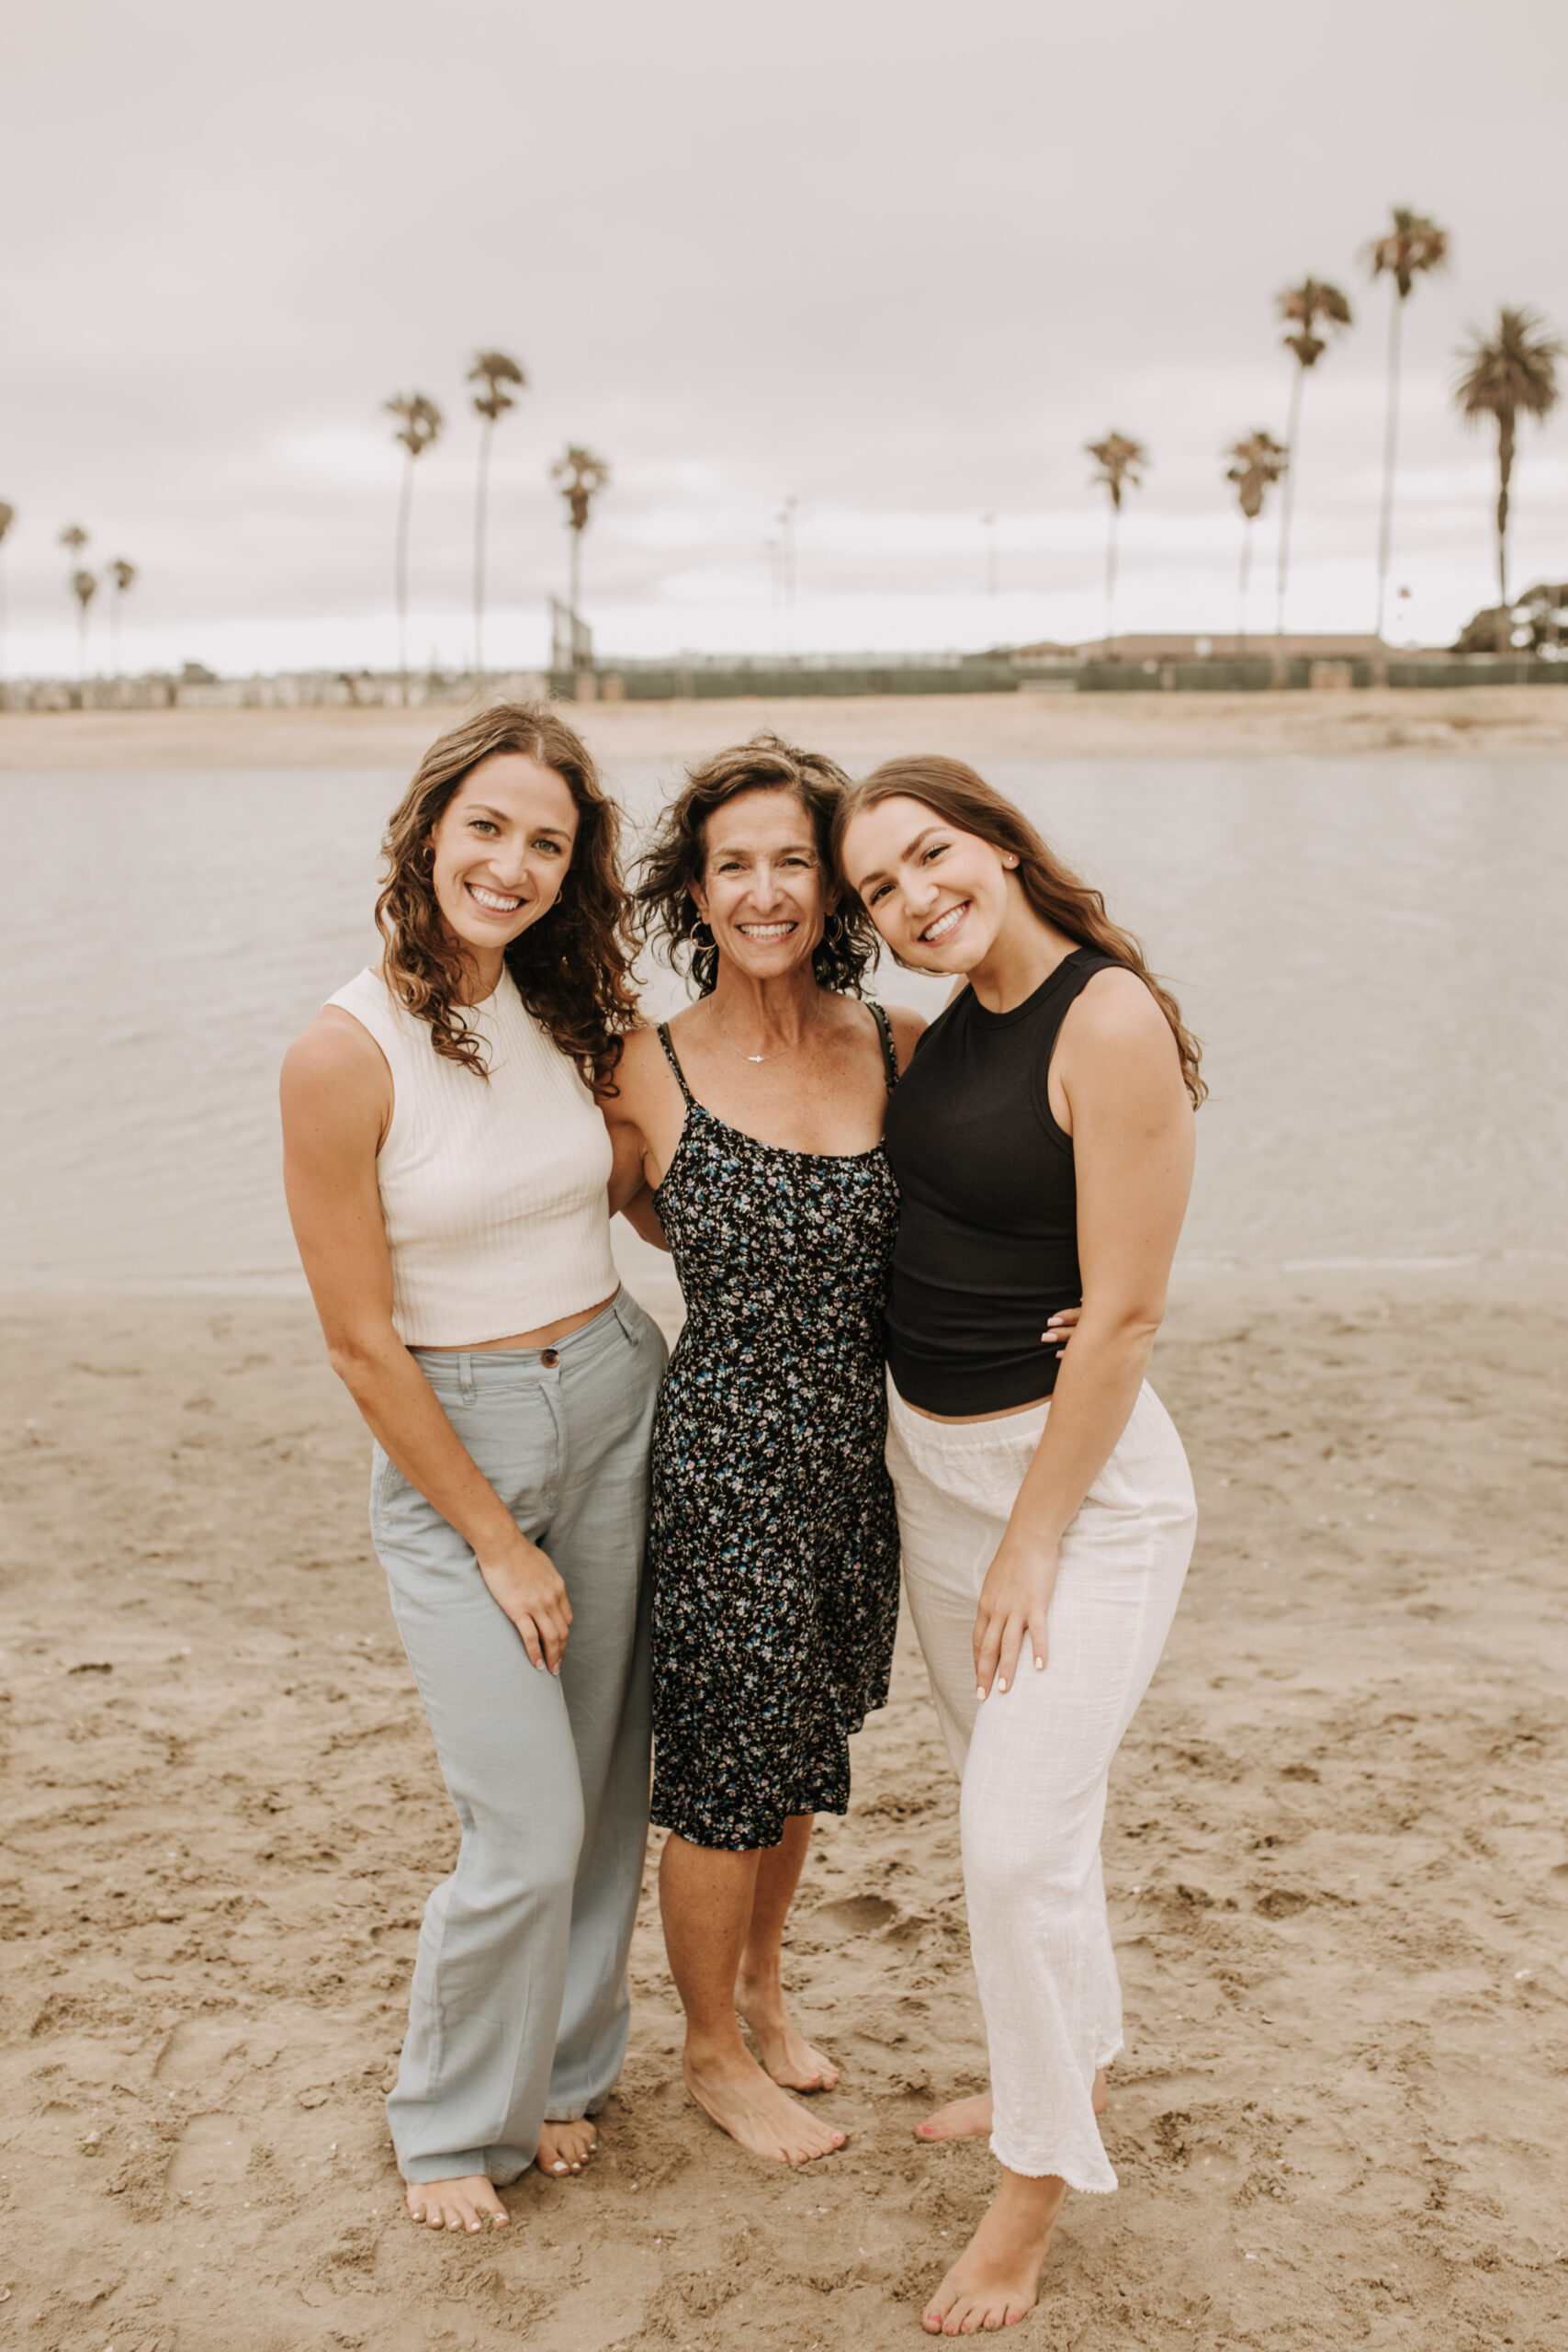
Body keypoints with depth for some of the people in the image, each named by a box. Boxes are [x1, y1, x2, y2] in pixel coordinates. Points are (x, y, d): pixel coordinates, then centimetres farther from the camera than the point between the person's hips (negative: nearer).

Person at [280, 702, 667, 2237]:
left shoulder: (568, 1016, 0)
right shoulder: (344, 1055, -16)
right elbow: (362, 1343, -13)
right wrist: (496, 1540, -9)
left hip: (618, 1399, 5)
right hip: (450, 1445, -5)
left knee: (604, 1795, 12)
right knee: (528, 1833, -5)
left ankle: (557, 2067, 37)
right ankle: (453, 2121, 23)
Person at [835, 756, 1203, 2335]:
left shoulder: (1111, 1023, -20)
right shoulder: (950, 1026, 4)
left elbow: (1123, 1315, -20)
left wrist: (1032, 1542, -16)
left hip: (1081, 1473, -8)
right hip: (929, 1459, 8)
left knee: (1018, 1831, -6)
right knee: (1005, 1789, 20)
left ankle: (1035, 2179, 15)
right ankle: (1069, 2062, 42)